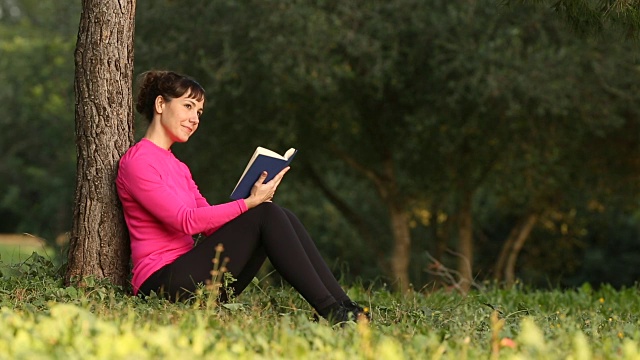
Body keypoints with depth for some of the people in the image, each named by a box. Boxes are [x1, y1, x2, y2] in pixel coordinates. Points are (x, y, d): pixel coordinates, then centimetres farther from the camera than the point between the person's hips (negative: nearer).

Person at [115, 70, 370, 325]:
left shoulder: (177, 167, 24)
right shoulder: (137, 161, -6)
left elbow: (212, 224, 13)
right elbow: (186, 221, -16)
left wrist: (254, 197, -5)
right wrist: (250, 203, -18)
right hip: (161, 282, -8)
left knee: (279, 215, -8)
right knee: (265, 214, -19)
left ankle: (343, 305, -16)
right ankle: (331, 312, -23)